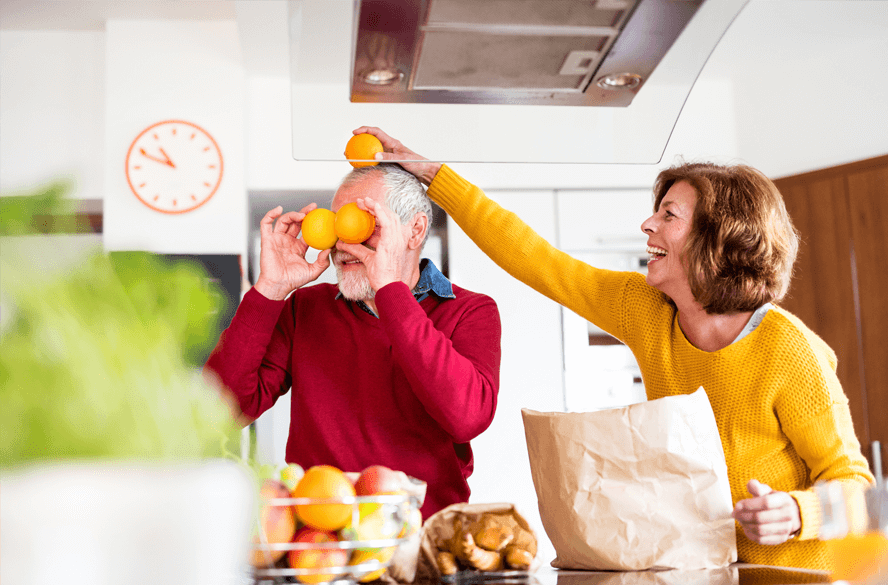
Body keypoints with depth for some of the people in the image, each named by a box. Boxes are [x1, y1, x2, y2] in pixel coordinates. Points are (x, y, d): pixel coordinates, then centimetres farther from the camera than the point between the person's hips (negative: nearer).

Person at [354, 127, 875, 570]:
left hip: (784, 573, -3)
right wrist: (430, 172, 5)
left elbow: (854, 485, -11)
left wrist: (793, 512, -32)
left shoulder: (786, 351, -18)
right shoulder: (645, 310, -3)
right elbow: (534, 259, 2)